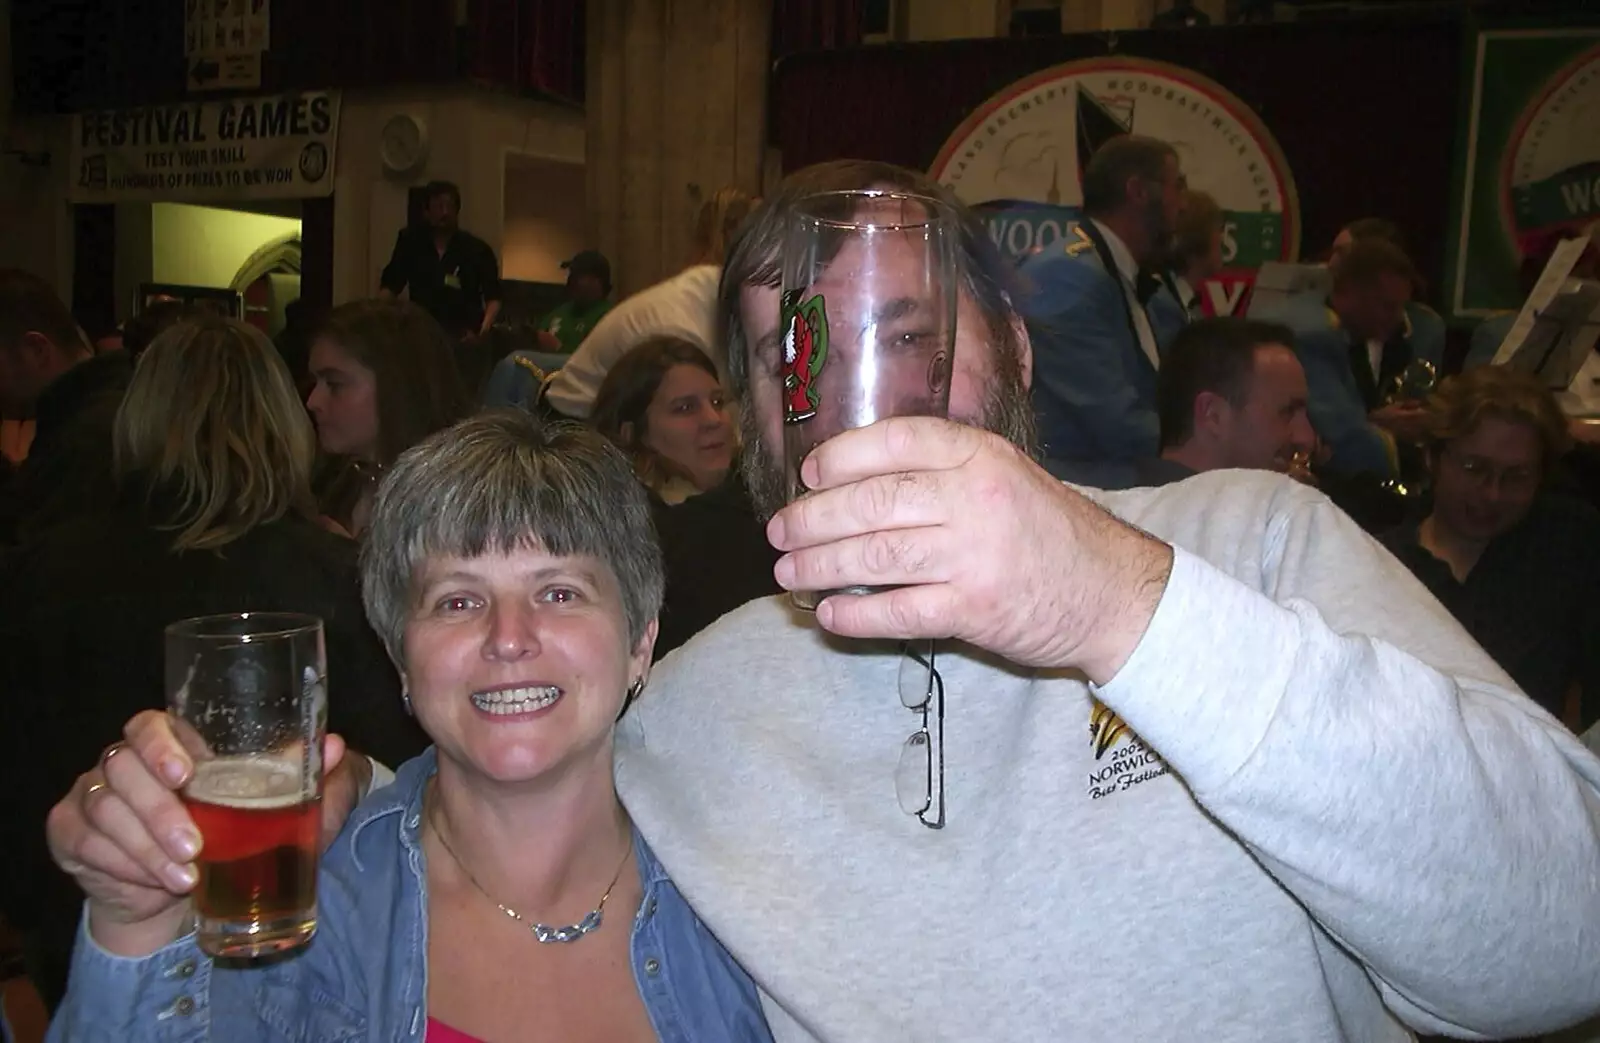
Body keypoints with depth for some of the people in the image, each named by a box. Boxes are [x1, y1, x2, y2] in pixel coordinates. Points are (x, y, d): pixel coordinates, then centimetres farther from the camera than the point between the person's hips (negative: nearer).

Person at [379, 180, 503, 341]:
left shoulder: (477, 249, 0)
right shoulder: (410, 242, 6)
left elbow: (493, 297, -2)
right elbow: (390, 285, 8)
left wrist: (483, 332, -19)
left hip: (465, 337, -1)